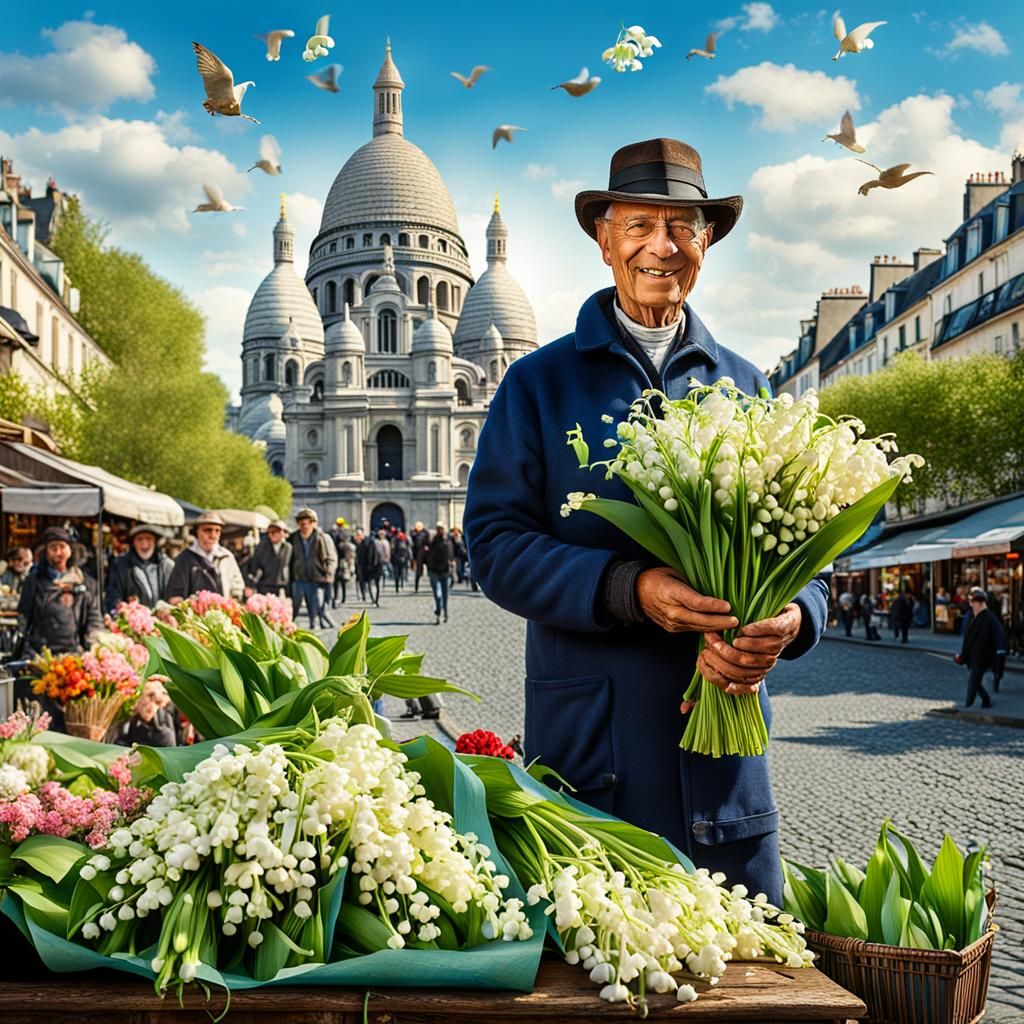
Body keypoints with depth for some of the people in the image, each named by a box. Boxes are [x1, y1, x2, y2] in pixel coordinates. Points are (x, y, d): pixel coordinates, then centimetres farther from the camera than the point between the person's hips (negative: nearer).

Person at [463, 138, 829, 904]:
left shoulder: (746, 388, 12)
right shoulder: (540, 383, 5)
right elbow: (496, 544, -3)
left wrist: (788, 622, -13)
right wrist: (627, 588, -18)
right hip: (587, 746, -2)